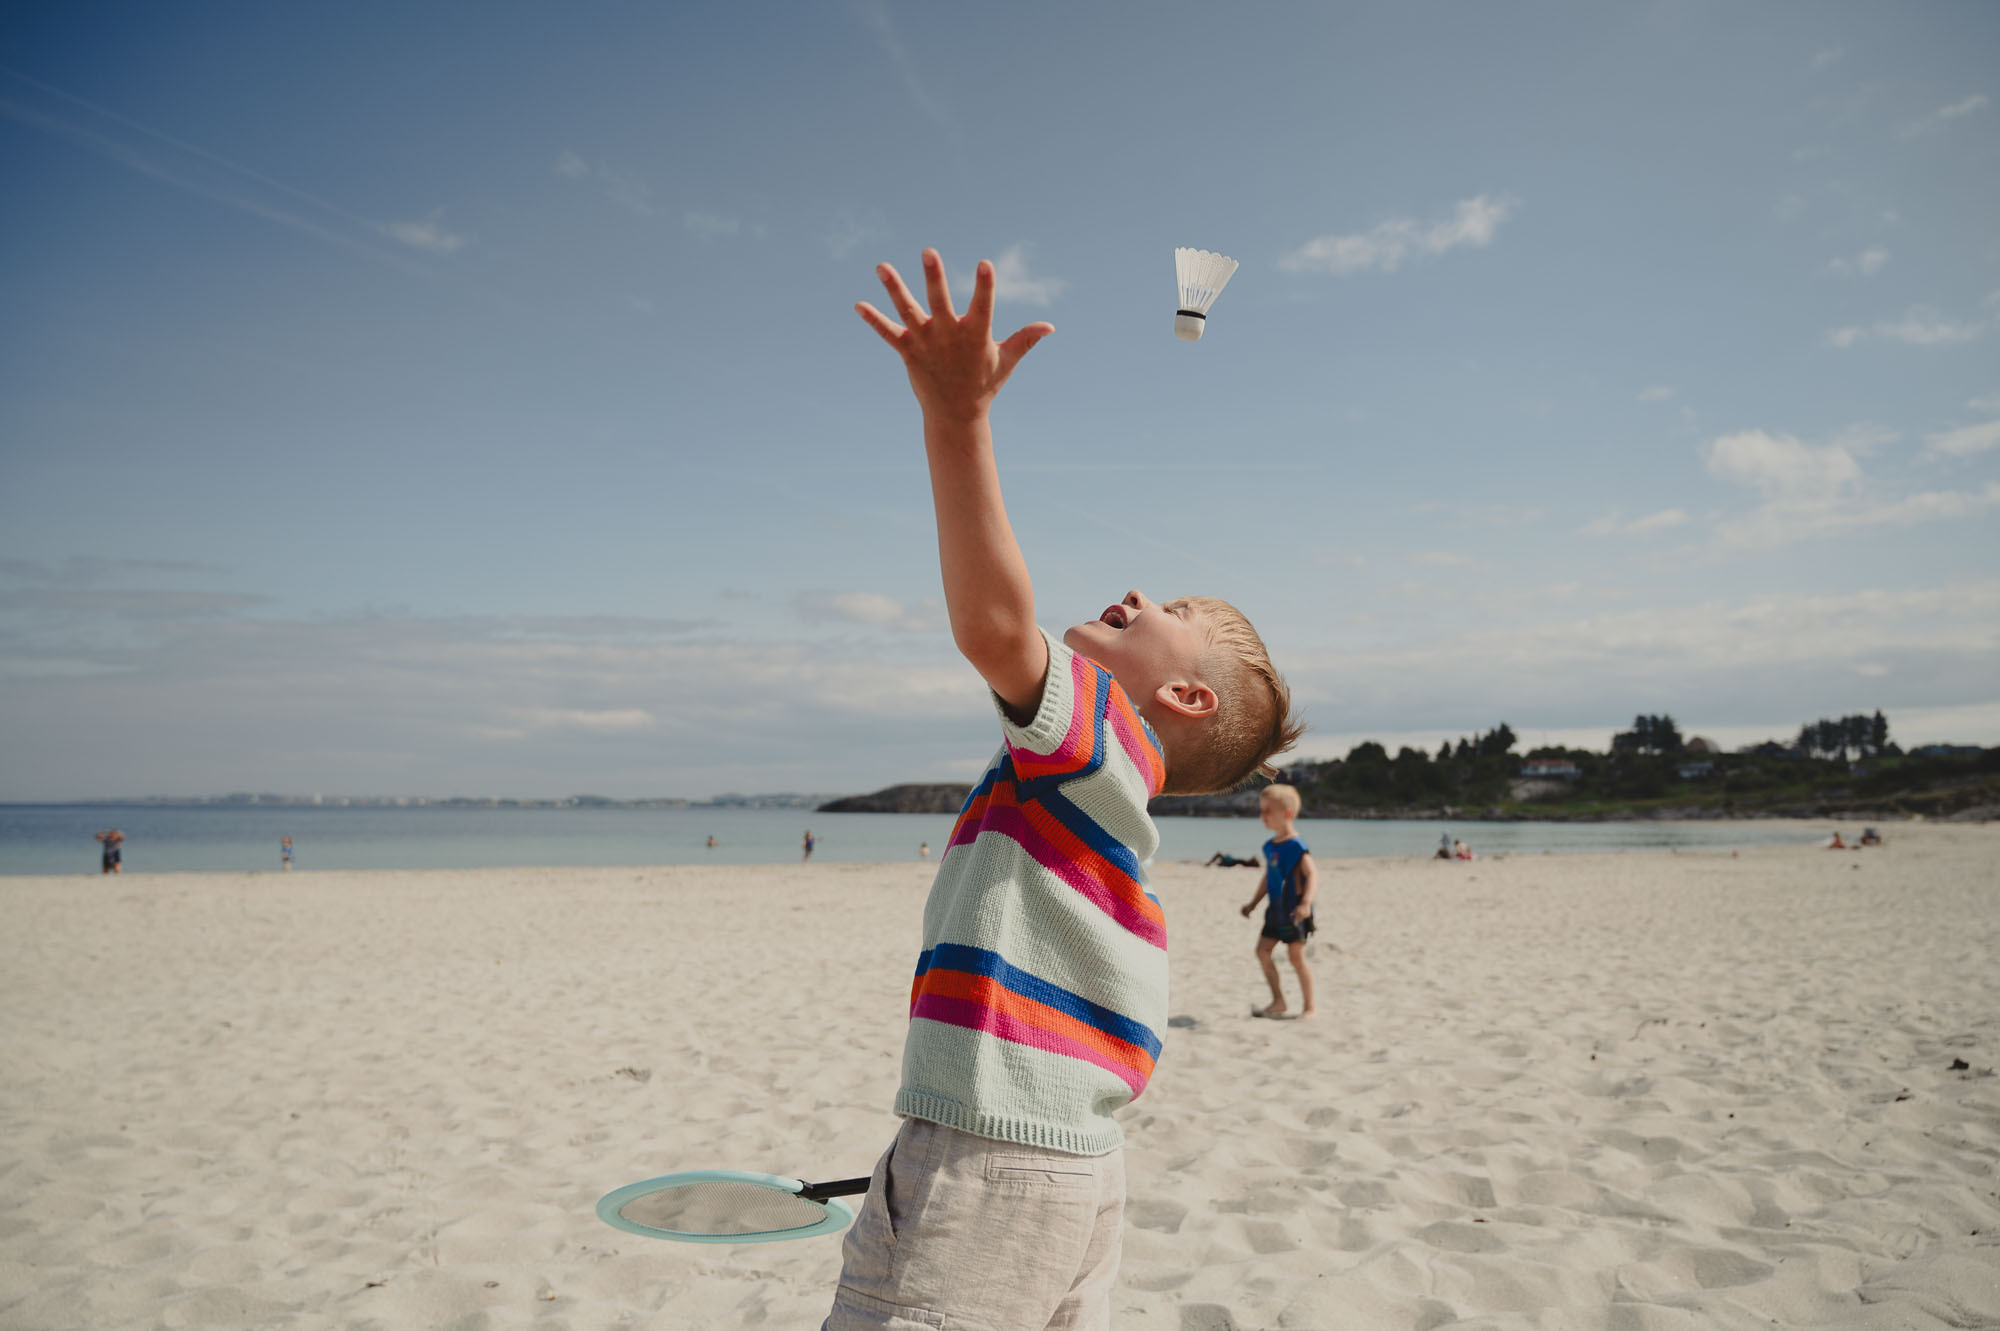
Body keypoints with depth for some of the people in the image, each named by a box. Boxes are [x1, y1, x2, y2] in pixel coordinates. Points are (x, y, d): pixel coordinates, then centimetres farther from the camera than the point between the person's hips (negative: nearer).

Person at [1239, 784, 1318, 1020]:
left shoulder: (1296, 845, -15)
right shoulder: (1270, 846, 11)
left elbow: (1312, 875, -22)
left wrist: (1306, 903, -34)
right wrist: (1253, 903, 25)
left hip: (1293, 912, -8)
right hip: (1275, 910, 8)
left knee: (1296, 956, -4)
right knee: (1262, 950, 6)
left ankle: (1309, 1006, 9)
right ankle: (1278, 1002, 17)